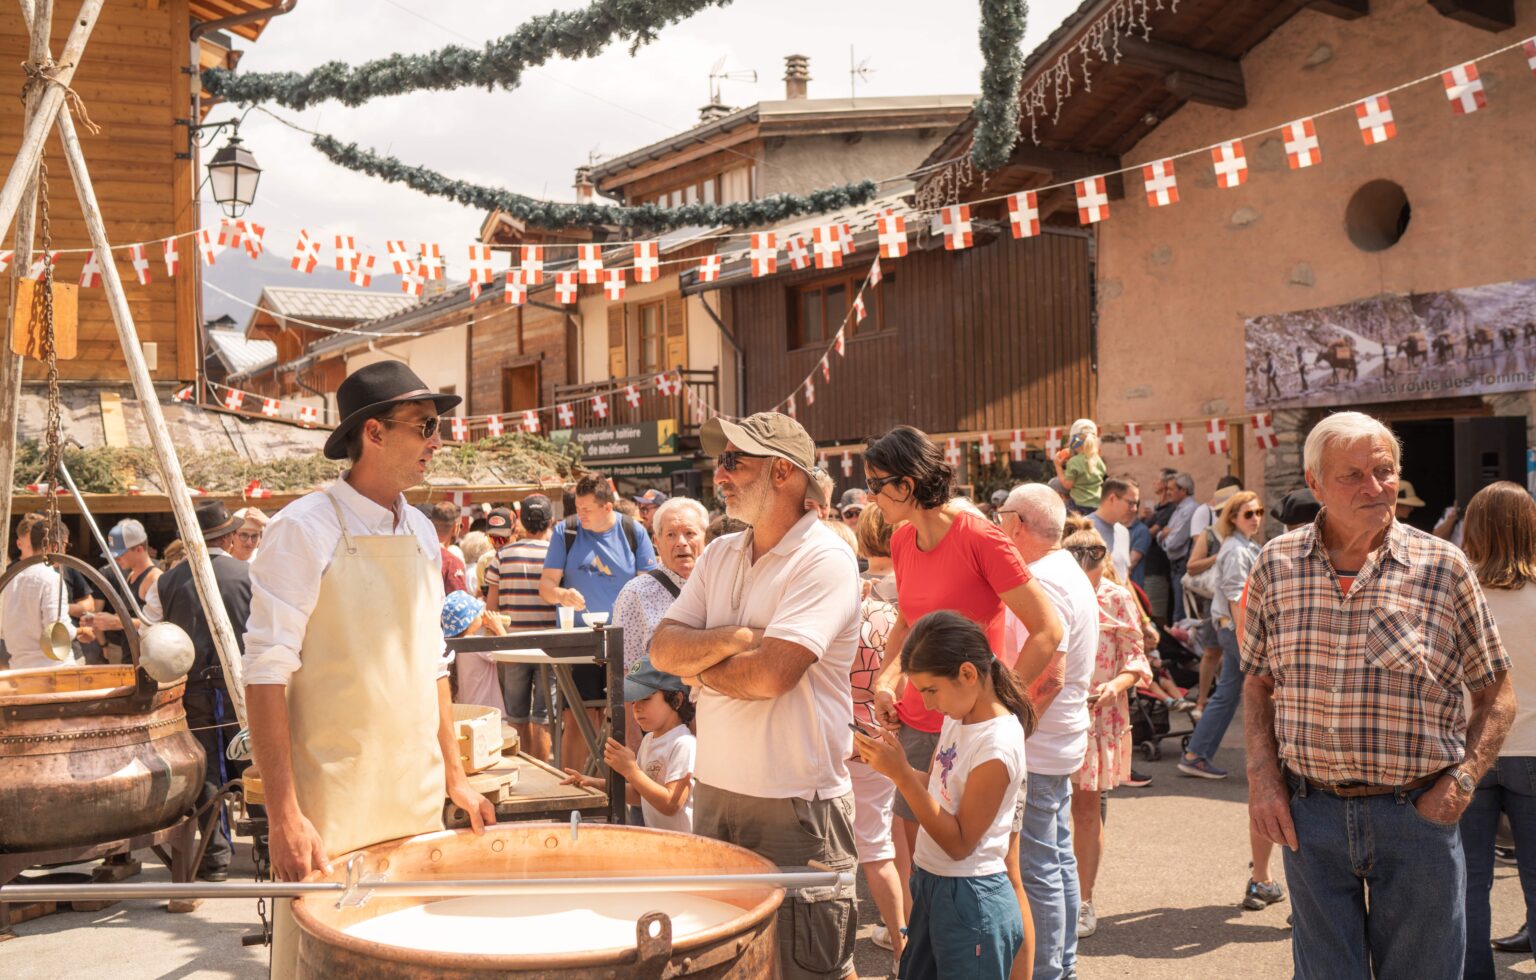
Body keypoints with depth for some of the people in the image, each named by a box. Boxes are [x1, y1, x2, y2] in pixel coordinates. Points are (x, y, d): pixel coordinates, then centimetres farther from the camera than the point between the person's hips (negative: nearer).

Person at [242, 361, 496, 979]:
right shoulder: (306, 529, -10)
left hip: (418, 805, 6)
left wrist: (455, 777, 15)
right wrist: (282, 813, -19)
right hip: (333, 809, -6)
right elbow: (266, 674, -14)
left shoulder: (421, 533, 10)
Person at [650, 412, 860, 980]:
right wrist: (736, 638, -13)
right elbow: (663, 649, 3)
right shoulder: (720, 555, 10)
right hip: (715, 792, 7)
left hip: (796, 809, -7)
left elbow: (769, 674, -23)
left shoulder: (824, 560, -14)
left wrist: (699, 668, -5)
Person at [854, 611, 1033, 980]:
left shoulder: (998, 744, -23)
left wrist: (901, 774, -26)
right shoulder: (957, 718, 3)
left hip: (970, 898, -9)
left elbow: (959, 844, -21)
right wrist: (890, 760, -6)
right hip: (932, 884, 9)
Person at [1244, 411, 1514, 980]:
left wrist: (1460, 784, -9)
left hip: (1417, 814, -1)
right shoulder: (1277, 565, 1)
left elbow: (1497, 696, 3)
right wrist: (1261, 776, -1)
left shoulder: (1444, 567, -4)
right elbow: (1257, 683, 11)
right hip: (1309, 813, 1)